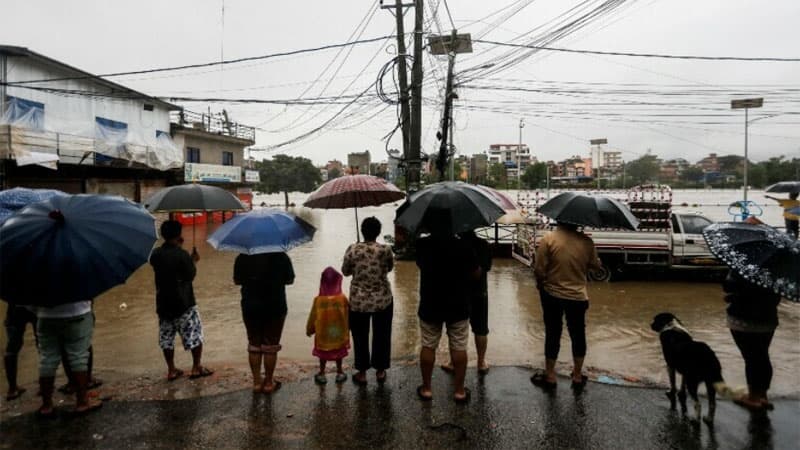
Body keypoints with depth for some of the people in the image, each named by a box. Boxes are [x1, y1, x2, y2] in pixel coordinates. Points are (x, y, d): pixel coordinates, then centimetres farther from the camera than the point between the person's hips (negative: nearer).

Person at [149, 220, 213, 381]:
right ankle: (196, 368, 12)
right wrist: (193, 261, 3)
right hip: (183, 302, -6)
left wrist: (176, 247, 16)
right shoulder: (182, 254, -19)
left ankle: (171, 370, 21)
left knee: (167, 337, 14)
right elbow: (190, 275, -13)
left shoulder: (155, 254, -1)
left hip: (163, 302, 6)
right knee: (195, 334, 7)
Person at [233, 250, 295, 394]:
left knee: (254, 345, 14)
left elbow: (237, 280, 3)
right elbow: (289, 280, -3)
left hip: (250, 307, 2)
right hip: (275, 307, -1)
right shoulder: (281, 256, -10)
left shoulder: (243, 258, -5)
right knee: (270, 346, 9)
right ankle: (269, 383, 17)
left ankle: (257, 382, 20)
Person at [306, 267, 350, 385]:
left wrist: (309, 330, 10)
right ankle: (339, 373, 29)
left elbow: (313, 317, -6)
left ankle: (322, 374, 26)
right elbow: (347, 317, -4)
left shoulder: (318, 300, -18)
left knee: (323, 354, 17)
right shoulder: (342, 299, -17)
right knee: (339, 353, 19)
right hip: (339, 334, 1)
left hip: (323, 334, 0)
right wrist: (347, 329, 13)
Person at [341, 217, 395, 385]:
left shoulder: (352, 249, -13)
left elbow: (345, 271, 0)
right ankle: (380, 371, 29)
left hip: (358, 301, 0)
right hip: (383, 300, 0)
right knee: (381, 336, 17)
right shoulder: (386, 250, -13)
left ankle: (362, 373, 25)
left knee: (360, 337, 15)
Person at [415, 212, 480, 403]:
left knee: (428, 347, 14)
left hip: (430, 306, 1)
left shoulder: (421, 245, -10)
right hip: (458, 307, -1)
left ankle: (426, 389, 24)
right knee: (459, 348, 11)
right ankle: (459, 391, 20)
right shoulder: (464, 247, -14)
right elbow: (476, 275, -2)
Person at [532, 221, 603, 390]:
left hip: (552, 295, -1)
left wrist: (540, 284, 4)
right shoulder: (586, 241, -9)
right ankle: (577, 376, 29)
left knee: (552, 334, 11)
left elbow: (539, 270, -15)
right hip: (578, 297, 2)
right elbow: (595, 265, 4)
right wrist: (599, 263, 26)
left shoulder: (548, 238, -16)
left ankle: (550, 376, 21)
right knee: (578, 335, 17)